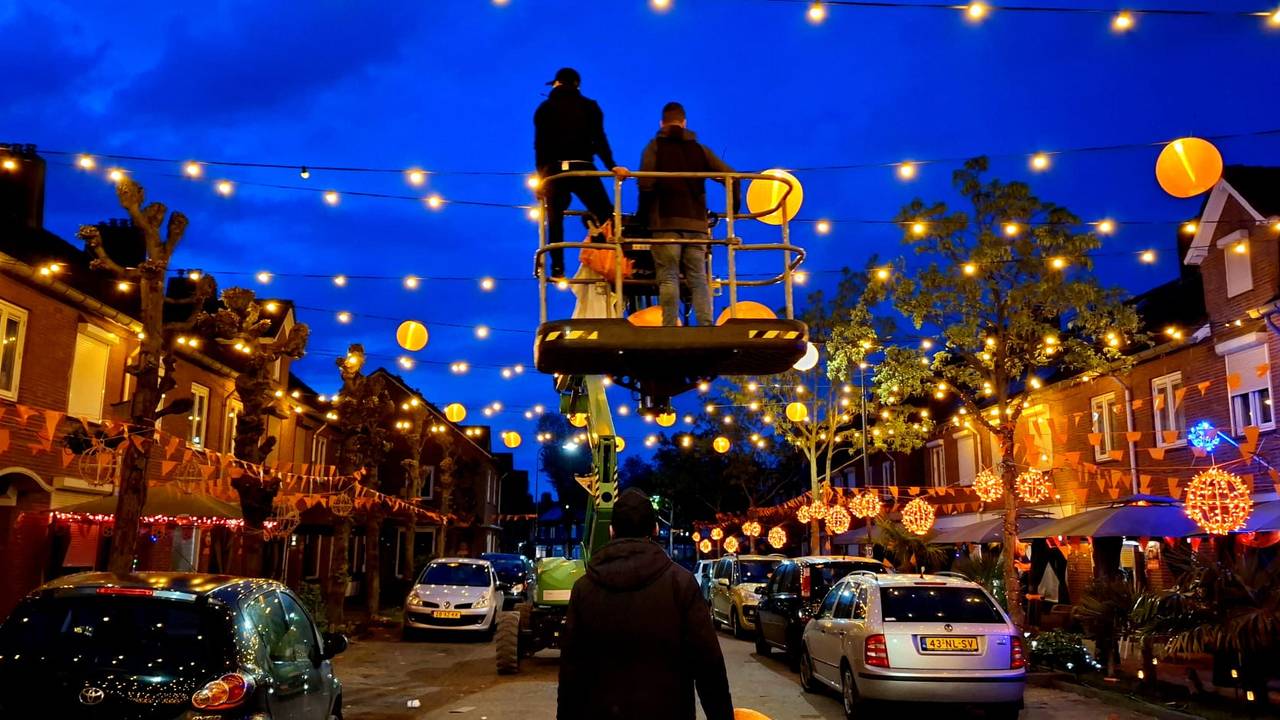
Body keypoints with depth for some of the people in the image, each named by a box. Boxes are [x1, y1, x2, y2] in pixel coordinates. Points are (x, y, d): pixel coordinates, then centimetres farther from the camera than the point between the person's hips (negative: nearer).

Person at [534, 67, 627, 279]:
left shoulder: (544, 108, 14)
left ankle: (557, 268, 0)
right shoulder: (589, 106, 10)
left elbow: (539, 145, 9)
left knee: (555, 221, 7)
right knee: (605, 215, 2)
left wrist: (541, 176, 11)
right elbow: (599, 139, -2)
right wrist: (611, 166, -7)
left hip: (553, 170, 2)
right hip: (582, 168, -2)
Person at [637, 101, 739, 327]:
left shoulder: (656, 145, 6)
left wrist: (643, 213, 3)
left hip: (666, 222, -3)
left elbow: (645, 182, -8)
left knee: (668, 279, -5)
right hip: (696, 223, 3)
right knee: (699, 280, 4)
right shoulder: (698, 148, 16)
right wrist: (734, 206, 19)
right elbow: (730, 175, 8)